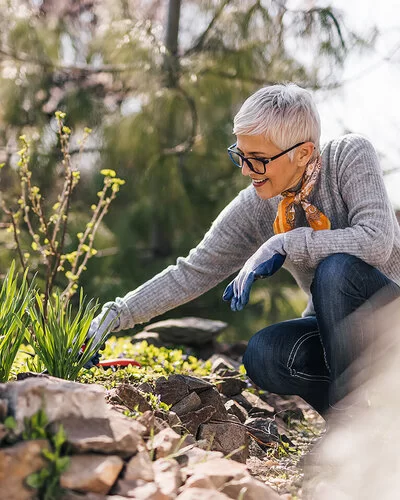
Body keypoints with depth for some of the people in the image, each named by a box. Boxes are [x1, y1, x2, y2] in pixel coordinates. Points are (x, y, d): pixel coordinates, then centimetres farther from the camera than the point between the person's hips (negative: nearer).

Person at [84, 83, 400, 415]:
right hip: (335, 324, 4)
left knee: (337, 268, -33)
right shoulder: (255, 207, -7)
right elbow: (192, 273, -6)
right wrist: (117, 315, -14)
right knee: (262, 355, -25)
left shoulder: (349, 155, -17)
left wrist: (283, 244, -29)